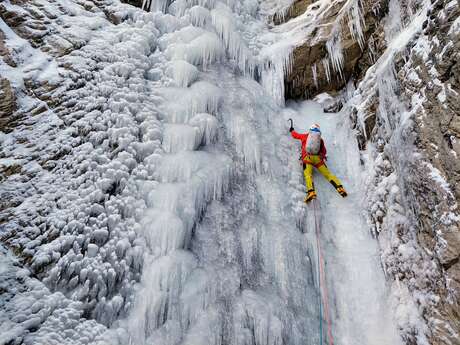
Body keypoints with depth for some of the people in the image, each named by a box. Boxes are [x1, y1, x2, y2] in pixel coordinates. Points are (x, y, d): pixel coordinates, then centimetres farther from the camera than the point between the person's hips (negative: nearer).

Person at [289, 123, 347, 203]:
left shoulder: (305, 136, 19)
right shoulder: (320, 139, 22)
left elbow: (295, 135, 34)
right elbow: (324, 151, 19)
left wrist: (291, 130, 53)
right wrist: (322, 156, 38)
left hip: (307, 157, -2)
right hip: (318, 158, 2)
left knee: (308, 175, -17)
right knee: (327, 173, 1)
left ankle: (311, 192, -39)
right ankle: (340, 188, -13)